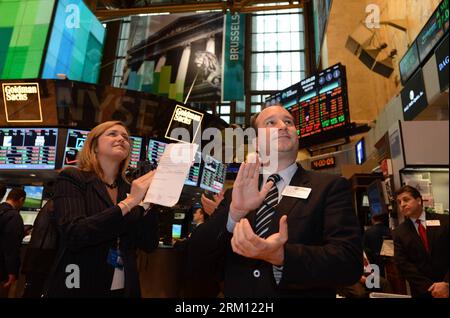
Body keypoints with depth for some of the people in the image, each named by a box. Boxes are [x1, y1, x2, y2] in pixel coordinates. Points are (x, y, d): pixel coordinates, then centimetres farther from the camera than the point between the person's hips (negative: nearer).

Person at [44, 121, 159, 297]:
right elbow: (73, 234, -21)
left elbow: (149, 245, -2)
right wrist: (128, 203, -23)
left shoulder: (131, 189, 3)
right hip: (79, 288, -4)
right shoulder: (71, 178, -7)